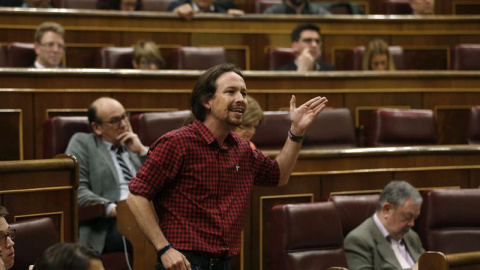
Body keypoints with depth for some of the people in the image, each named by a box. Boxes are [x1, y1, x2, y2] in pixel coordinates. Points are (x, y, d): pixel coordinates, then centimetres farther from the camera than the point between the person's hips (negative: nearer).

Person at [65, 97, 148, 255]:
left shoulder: (135, 147, 28)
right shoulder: (82, 143, 14)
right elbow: (77, 190, -1)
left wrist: (142, 151, 9)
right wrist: (112, 209, -17)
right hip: (107, 223, -5)